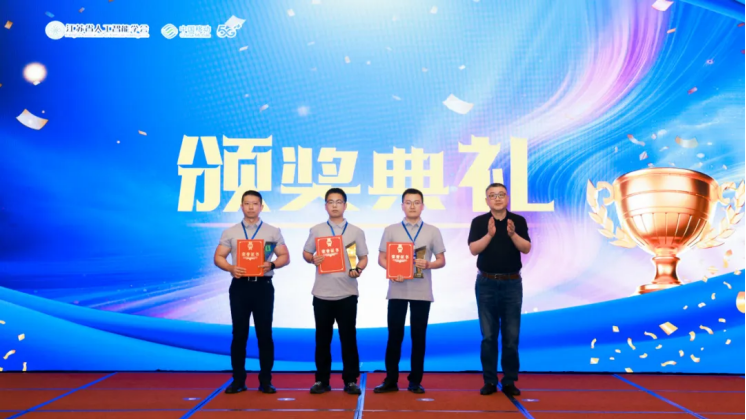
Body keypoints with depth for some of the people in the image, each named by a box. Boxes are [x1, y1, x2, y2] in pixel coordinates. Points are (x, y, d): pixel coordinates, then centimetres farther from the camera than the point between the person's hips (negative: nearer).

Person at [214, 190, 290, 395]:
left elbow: (285, 257, 4)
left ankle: (265, 380, 11)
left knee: (265, 333, 2)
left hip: (263, 286, 0)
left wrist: (271, 265, -17)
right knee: (239, 334, 4)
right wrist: (231, 268, -16)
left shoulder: (273, 232, 6)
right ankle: (238, 380, 13)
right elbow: (218, 257, 5)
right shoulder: (230, 232, 7)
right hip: (240, 286, 1)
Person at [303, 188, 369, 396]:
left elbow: (364, 257, 8)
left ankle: (351, 380, 11)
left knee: (348, 338, 3)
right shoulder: (316, 230, 7)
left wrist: (358, 269, -13)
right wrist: (312, 259, -11)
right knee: (322, 338, 7)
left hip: (347, 293, -1)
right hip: (322, 293, 1)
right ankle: (322, 380, 16)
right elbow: (306, 253, 12)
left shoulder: (356, 232, 6)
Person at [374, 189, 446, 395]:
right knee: (394, 335, 3)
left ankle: (415, 381, 15)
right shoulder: (391, 230, 5)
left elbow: (441, 260, 5)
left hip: (422, 292, 0)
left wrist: (428, 264, -16)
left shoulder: (433, 231, 4)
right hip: (397, 291, 0)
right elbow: (382, 258, 5)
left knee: (419, 337, 6)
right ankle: (391, 380, 11)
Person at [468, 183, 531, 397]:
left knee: (511, 335, 2)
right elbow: (474, 249, -11)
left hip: (512, 283, 0)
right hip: (486, 283, 0)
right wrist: (489, 234, -25)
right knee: (488, 335, 3)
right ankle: (490, 381, 12)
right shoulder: (479, 222, 0)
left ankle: (509, 381, 12)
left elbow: (526, 249, -8)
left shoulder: (518, 221, 2)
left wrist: (512, 234, -24)